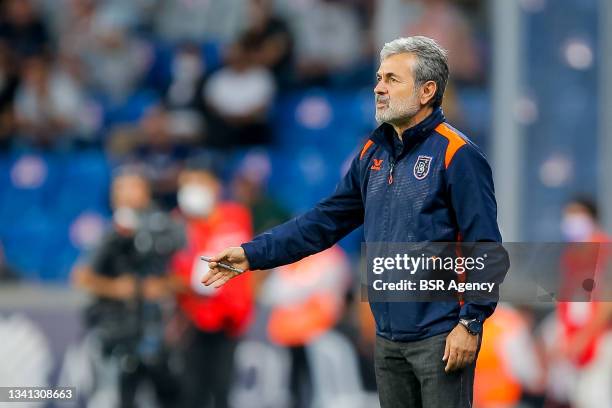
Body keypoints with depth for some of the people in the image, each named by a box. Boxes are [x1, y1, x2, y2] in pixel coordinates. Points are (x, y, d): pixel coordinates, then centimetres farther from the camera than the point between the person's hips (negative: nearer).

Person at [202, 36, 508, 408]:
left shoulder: (456, 154, -10)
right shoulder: (373, 153, 12)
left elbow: (488, 251, -13)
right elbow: (326, 220, 15)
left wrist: (471, 323, -17)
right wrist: (253, 255, 8)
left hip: (441, 336, -7)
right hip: (389, 336, 8)